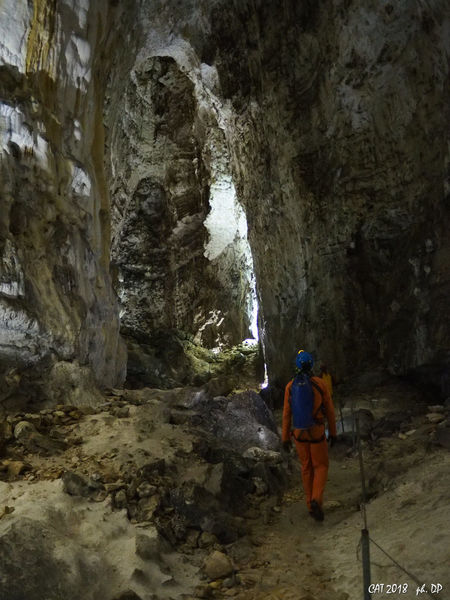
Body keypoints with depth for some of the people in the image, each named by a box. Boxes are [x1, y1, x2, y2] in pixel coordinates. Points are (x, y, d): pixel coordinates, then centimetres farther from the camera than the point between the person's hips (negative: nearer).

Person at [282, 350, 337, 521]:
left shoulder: (290, 386, -5)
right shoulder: (320, 384, -9)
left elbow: (286, 413, -2)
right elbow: (330, 410, -2)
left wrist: (285, 437, 6)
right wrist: (333, 432, 11)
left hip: (299, 433, 2)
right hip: (317, 432, -2)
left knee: (306, 468, 16)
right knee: (321, 466, 13)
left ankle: (311, 506, 22)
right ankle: (316, 500, -8)